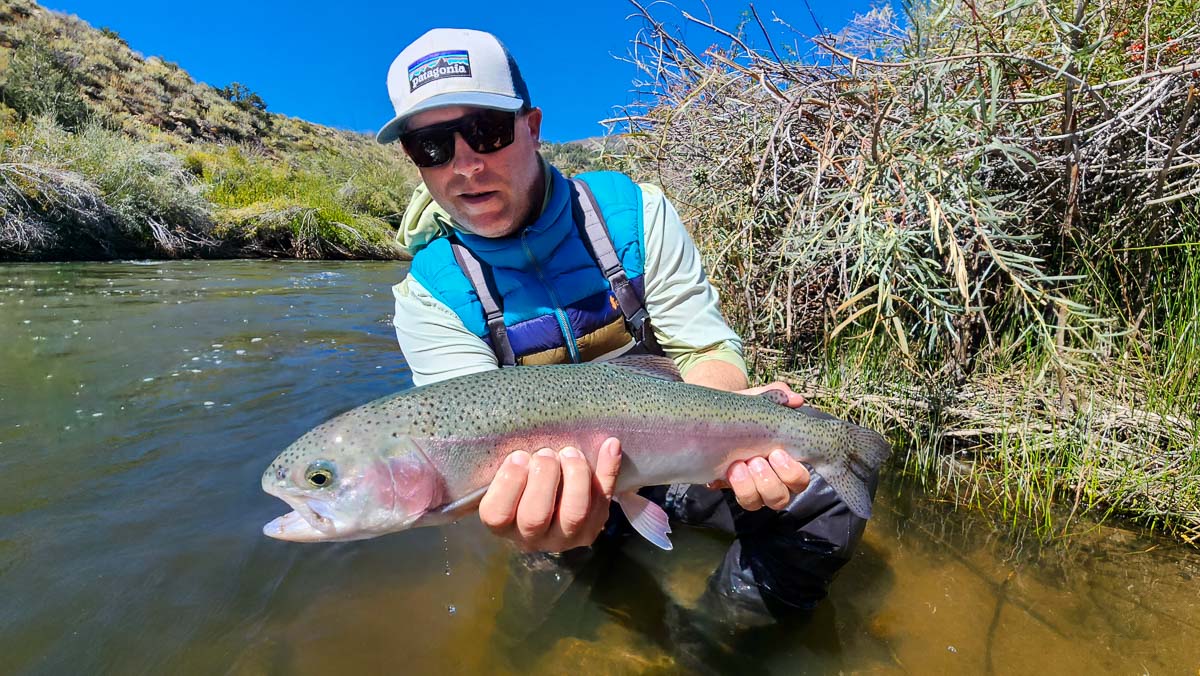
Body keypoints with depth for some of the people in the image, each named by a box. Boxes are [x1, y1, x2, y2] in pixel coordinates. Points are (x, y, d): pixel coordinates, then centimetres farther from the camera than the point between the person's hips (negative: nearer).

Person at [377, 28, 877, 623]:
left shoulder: (634, 212, -10)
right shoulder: (428, 295, -11)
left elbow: (705, 347, -11)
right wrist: (527, 506, -47)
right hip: (557, 486, 1)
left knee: (827, 499, -18)